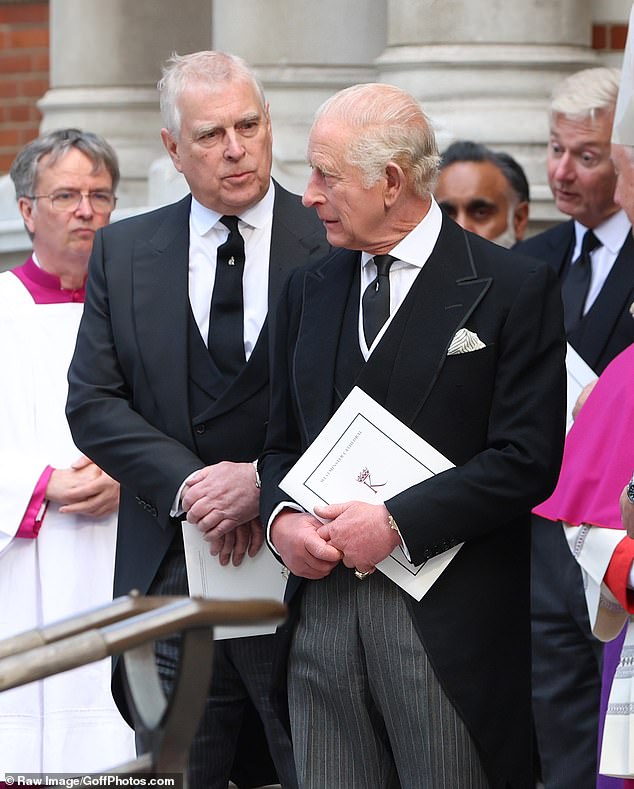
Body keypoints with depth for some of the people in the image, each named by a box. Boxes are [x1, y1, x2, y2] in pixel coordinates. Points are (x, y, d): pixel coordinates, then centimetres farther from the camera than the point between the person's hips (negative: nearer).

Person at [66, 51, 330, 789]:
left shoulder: (334, 244, -1)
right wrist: (187, 485, -11)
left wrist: (266, 480, -16)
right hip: (171, 572, 2)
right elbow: (92, 403, 3)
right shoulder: (122, 252, 8)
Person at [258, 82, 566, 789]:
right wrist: (280, 518, -3)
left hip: (449, 620, -5)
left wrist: (397, 521, -16)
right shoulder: (307, 292, 15)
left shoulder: (513, 289, -4)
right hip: (322, 609, 5)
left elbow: (527, 459, -10)